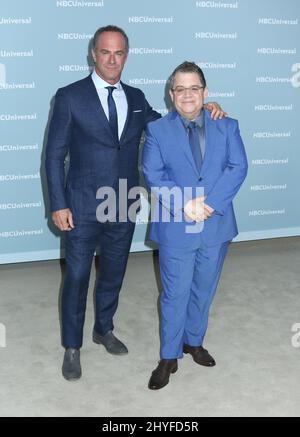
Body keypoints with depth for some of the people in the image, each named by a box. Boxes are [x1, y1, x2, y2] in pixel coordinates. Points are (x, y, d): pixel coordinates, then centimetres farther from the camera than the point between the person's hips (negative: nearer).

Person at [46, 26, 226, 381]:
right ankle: (72, 347, 26)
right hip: (83, 208, -4)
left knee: (113, 274, 18)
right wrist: (58, 205, -11)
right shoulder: (70, 96, -7)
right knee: (77, 278, 6)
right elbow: (54, 154, -6)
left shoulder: (136, 98, 6)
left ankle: (104, 329, 41)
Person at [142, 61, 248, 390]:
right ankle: (169, 357, 19)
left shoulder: (227, 126, 5)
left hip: (216, 225, 2)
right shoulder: (157, 130, 2)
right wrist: (185, 205, -21)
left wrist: (210, 202, -19)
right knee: (175, 294, 4)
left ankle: (194, 342, 37)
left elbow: (238, 168, -5)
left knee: (203, 290, 16)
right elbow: (153, 174, -7)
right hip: (175, 228, -2)